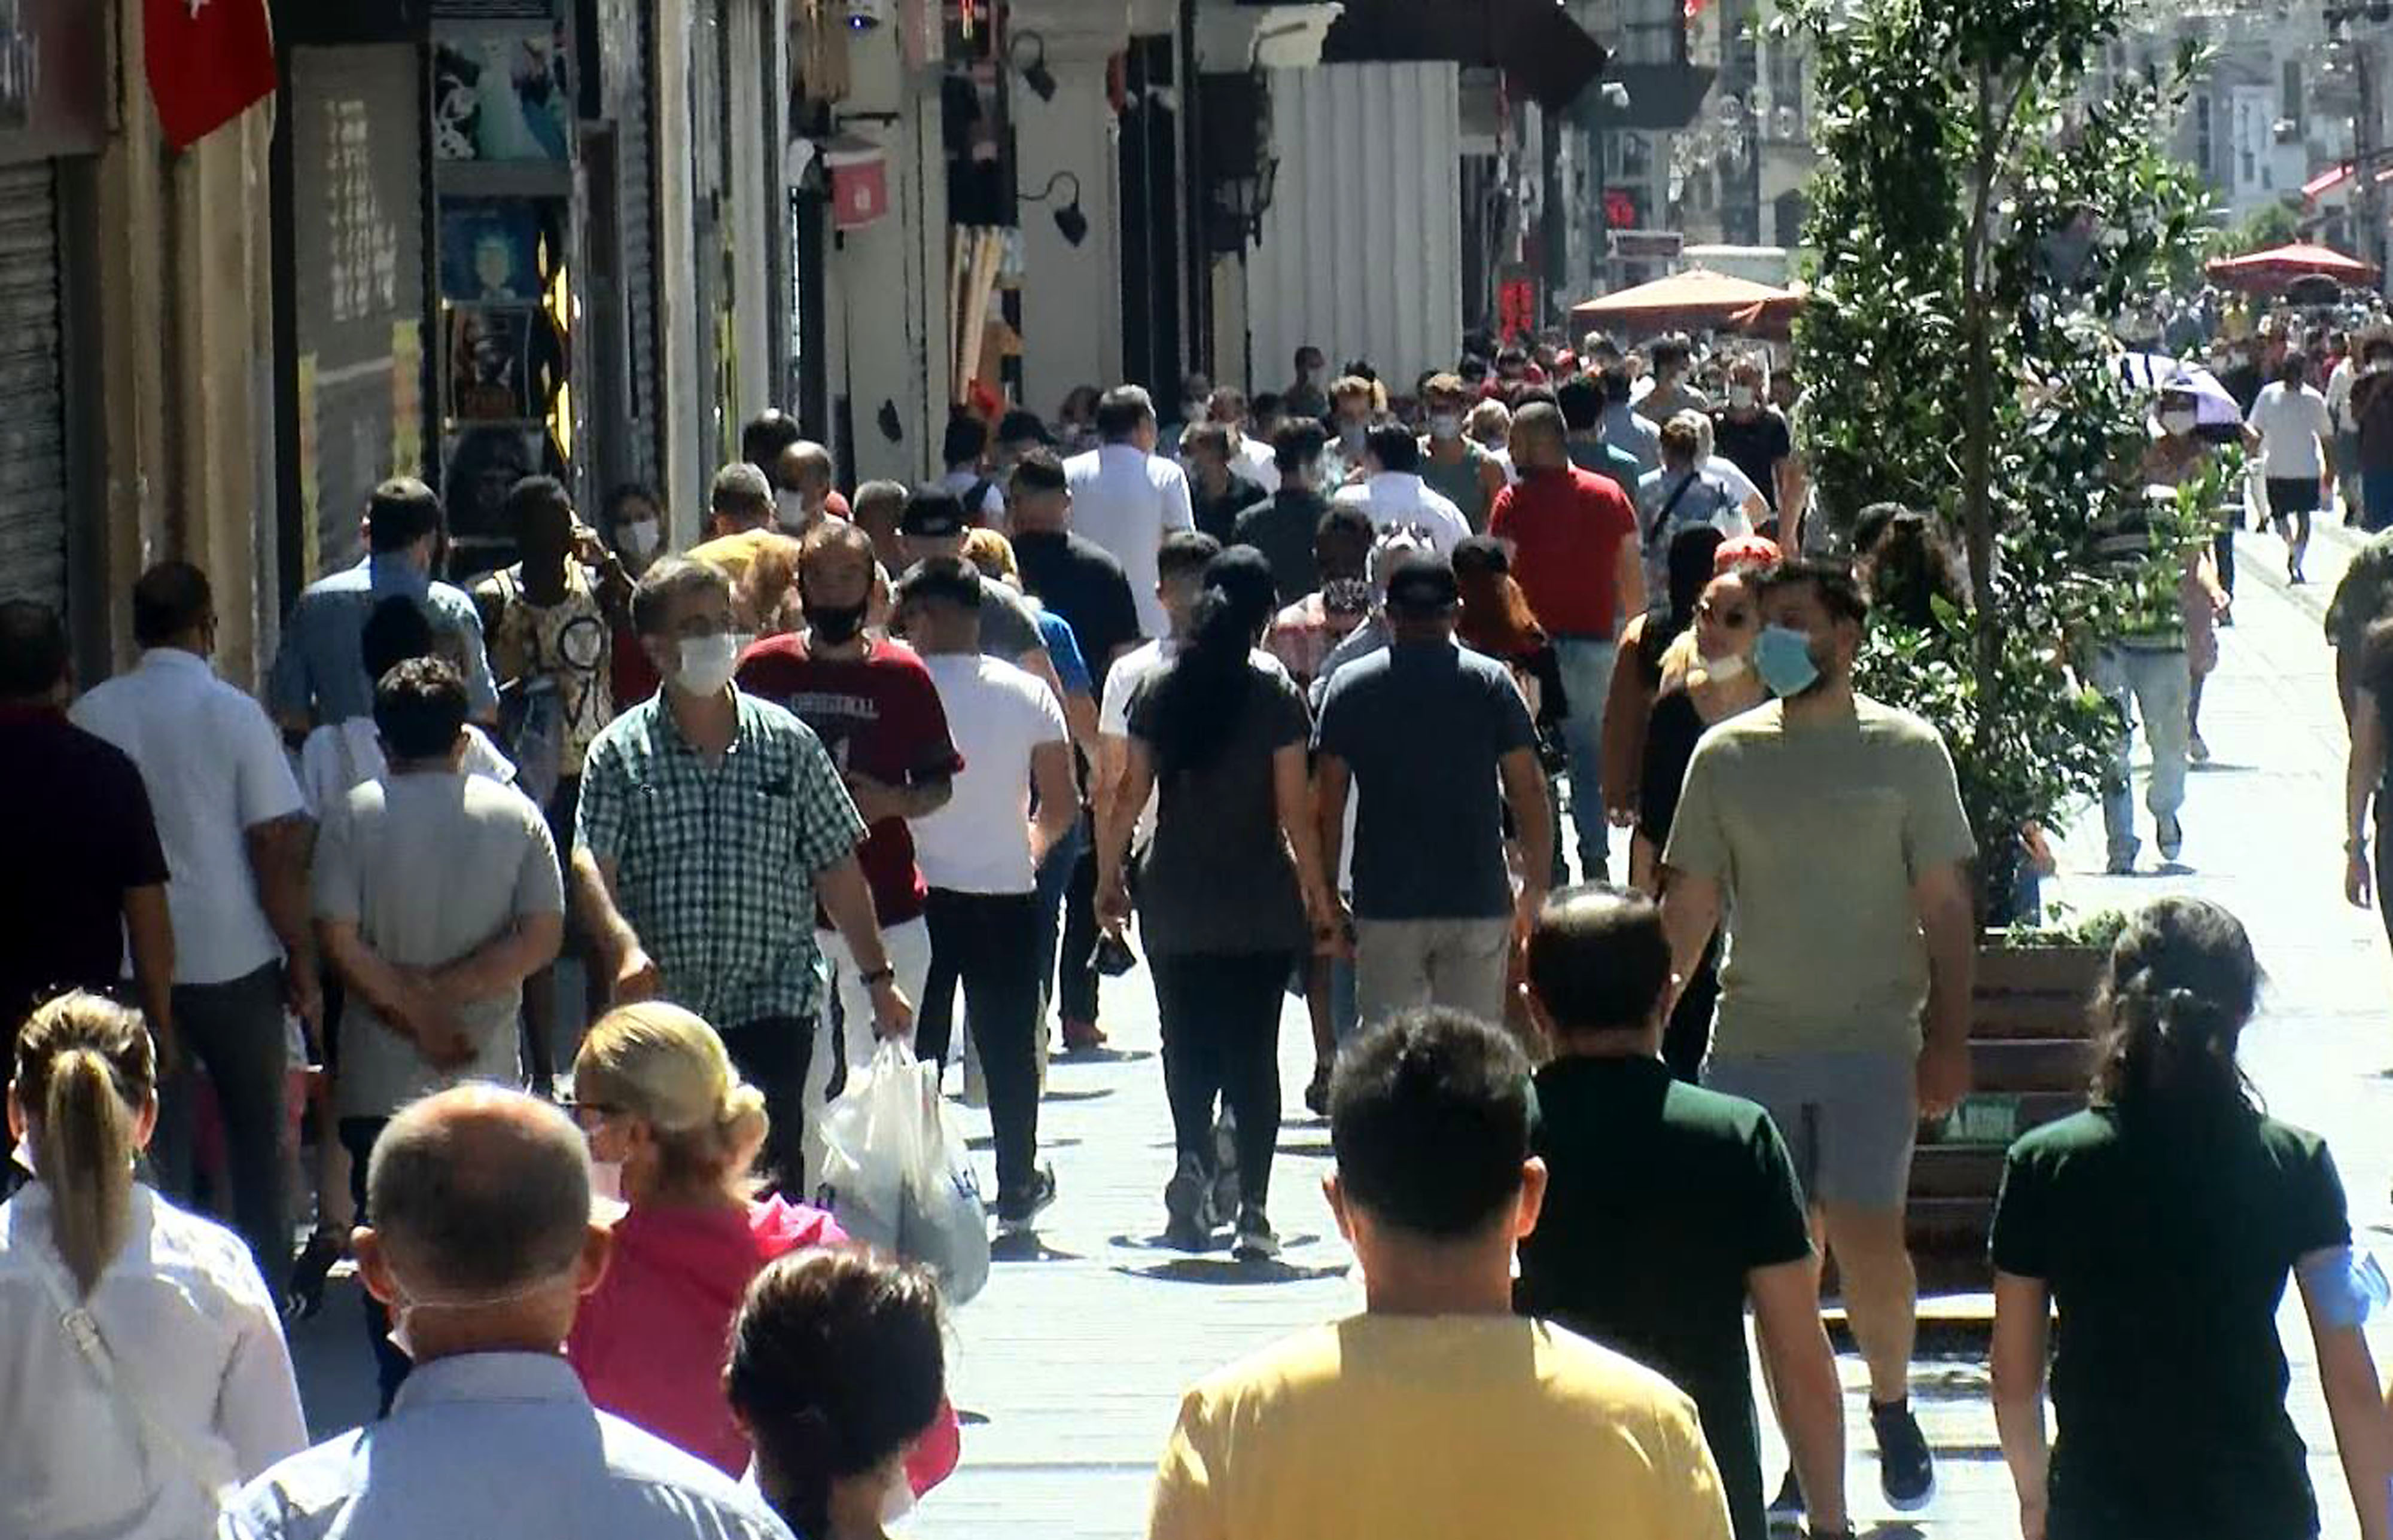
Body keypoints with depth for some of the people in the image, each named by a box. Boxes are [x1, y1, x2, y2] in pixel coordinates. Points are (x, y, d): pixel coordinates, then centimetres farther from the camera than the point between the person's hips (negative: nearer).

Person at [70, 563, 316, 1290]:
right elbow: (277, 849, -12)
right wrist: (303, 964, -2)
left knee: (156, 1144, 10)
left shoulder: (91, 715, -3)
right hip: (233, 958, -2)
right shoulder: (232, 714, -11)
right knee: (257, 1139, 14)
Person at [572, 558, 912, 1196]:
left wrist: (879, 977, 8)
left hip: (773, 1004, -1)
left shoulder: (788, 743, 7)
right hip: (661, 1007, 1)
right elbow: (592, 865, -8)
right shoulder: (620, 753, 3)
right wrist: (626, 947, -26)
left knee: (769, 1166, -14)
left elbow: (837, 869, 10)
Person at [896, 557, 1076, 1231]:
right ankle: (1017, 1189, 20)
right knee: (1009, 1048, 12)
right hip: (1007, 893, 2)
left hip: (920, 892, -2)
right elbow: (1063, 806, 2)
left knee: (915, 1049, 6)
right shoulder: (1028, 694, -1)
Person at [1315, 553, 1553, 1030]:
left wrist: (1326, 888, 9)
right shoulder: (1490, 682, 1)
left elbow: (1329, 798, 1)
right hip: (1477, 901, 0)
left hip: (1385, 904, 0)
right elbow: (1528, 789, 0)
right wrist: (1536, 883, 10)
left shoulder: (1350, 686, 2)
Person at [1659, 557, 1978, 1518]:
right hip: (1751, 1042, 3)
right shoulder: (1726, 756, 7)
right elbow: (1689, 906, 11)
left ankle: (1891, 1407, 17)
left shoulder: (1907, 751, 1)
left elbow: (1945, 908, 2)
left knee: (1868, 1241, -8)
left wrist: (1948, 1038, -4)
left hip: (1871, 1041, -2)